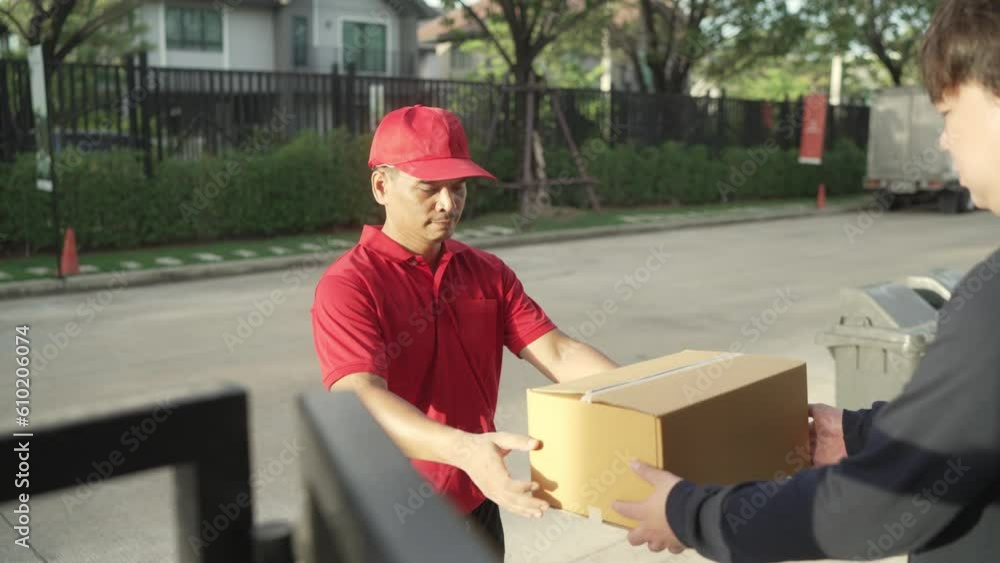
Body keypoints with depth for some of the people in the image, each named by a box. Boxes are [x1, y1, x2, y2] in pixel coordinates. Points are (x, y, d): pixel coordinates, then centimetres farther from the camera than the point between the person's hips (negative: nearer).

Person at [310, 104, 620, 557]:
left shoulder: (488, 274, 2)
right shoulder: (348, 285, -15)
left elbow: (558, 354, -6)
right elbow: (361, 399, -28)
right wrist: (463, 449, -42)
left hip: (477, 508, 5)